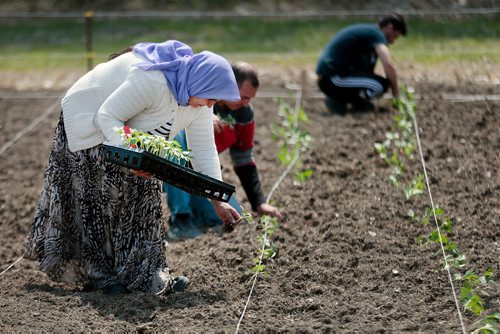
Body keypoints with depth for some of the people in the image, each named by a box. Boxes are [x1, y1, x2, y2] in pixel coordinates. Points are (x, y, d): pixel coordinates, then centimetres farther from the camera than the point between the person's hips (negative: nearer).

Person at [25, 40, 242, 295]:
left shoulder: (198, 97, -13)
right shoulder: (152, 81, -39)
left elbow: (204, 149, -6)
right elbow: (107, 116, -32)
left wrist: (217, 201, -11)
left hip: (130, 133, 8)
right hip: (90, 121, -8)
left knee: (145, 193, 2)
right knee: (102, 200, -8)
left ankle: (146, 275, 7)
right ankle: (102, 275, 3)